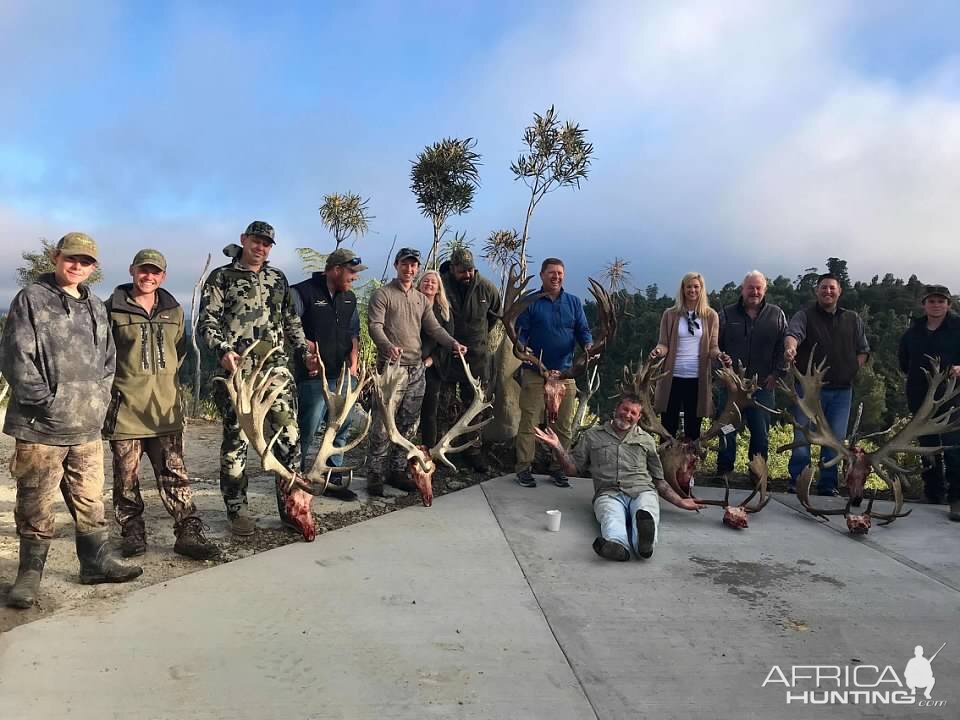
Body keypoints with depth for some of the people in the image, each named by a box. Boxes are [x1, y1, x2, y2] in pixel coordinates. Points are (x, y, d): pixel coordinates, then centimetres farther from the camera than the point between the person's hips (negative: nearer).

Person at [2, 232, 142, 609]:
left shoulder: (96, 306, 15)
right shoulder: (31, 299, -3)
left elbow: (108, 358, 21)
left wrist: (100, 396, 8)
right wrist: (44, 401, -13)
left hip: (88, 426, 5)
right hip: (41, 426, -5)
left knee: (90, 499, 12)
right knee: (35, 502, 3)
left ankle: (97, 561, 23)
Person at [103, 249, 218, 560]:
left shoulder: (174, 310, 11)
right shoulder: (113, 309, 0)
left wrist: (165, 378, 10)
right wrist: (116, 382, -1)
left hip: (165, 407, 3)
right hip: (125, 406, -2)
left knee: (174, 474, 2)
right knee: (127, 475, 7)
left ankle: (189, 533, 3)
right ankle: (132, 532, 21)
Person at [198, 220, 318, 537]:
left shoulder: (278, 279, 17)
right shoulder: (221, 277, 3)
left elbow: (291, 321, 23)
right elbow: (207, 321, -3)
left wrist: (304, 352, 12)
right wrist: (223, 350, -19)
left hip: (275, 367, 4)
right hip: (236, 368, -4)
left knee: (288, 434, -1)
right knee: (236, 437, 2)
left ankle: (291, 506, 8)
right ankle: (237, 510, 14)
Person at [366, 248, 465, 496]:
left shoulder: (422, 299, 17)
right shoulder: (382, 294, -2)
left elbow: (433, 327, 11)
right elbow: (375, 326, -12)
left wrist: (453, 343, -7)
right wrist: (388, 346, -32)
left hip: (417, 369, 6)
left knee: (408, 425, 10)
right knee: (383, 425, -7)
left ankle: (397, 471, 20)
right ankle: (375, 474, 4)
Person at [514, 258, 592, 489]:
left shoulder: (573, 302, 10)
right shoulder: (530, 302, 1)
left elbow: (582, 329, 5)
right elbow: (520, 331, -3)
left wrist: (588, 344, -16)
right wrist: (521, 347, -24)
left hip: (565, 372, 3)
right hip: (534, 372, -3)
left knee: (565, 424, 8)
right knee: (529, 422, -2)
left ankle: (558, 468, 20)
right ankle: (523, 468, 7)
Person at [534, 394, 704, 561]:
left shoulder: (647, 440, 28)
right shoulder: (592, 435, 22)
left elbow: (659, 480, 29)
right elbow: (573, 469, 18)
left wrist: (680, 502, 17)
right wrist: (557, 447, 3)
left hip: (642, 491, 1)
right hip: (609, 493, -1)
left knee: (646, 514, -37)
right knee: (612, 518, -38)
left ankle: (644, 542, -68)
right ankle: (616, 544, -68)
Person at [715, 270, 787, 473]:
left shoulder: (776, 315, 7)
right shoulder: (727, 314, 5)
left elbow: (785, 346, 4)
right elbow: (715, 345, 5)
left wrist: (776, 373, -4)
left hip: (763, 385, 1)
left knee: (761, 433, 7)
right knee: (727, 432, 5)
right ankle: (723, 473, 15)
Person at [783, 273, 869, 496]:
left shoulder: (853, 319, 12)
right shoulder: (805, 315, 0)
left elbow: (863, 350, 16)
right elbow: (793, 333, -21)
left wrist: (851, 371, 0)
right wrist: (790, 348, -44)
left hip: (842, 390, 3)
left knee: (835, 439, 6)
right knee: (802, 437, -3)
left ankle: (827, 485, 17)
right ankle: (796, 482, 8)